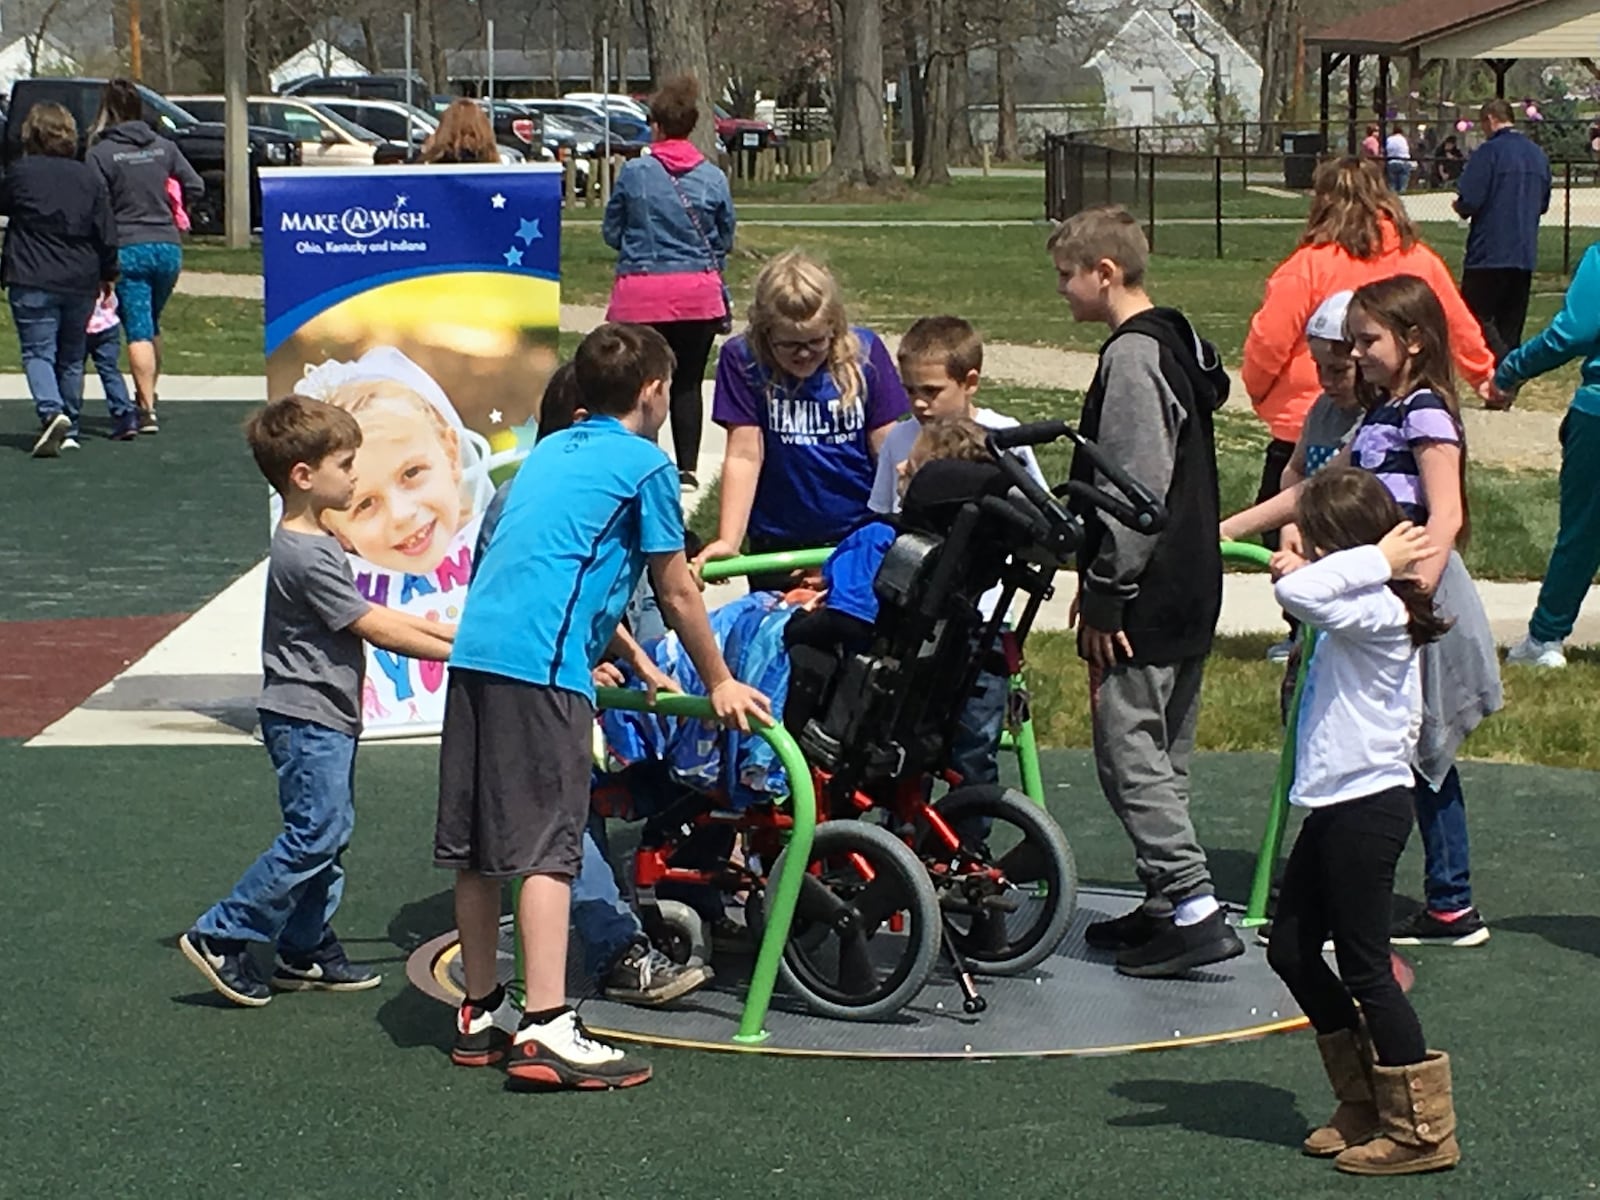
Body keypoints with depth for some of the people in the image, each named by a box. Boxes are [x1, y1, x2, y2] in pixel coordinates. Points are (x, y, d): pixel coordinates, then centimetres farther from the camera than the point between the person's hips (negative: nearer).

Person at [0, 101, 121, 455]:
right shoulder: (89, 178, 4)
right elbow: (107, 235, 6)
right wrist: (108, 274, 18)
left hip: (33, 282, -4)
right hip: (81, 281, 4)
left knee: (38, 352, -3)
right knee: (71, 357, 14)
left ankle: (52, 412, -26)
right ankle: (69, 431, 18)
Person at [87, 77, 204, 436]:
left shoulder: (101, 153, -7)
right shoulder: (164, 147, 6)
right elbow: (195, 187, 5)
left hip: (127, 248, -4)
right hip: (167, 246, 4)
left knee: (138, 331, -5)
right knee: (151, 325, 21)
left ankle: (147, 408, -13)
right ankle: (148, 395, 30)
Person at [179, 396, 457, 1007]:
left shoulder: (314, 545, 12)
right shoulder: (305, 556, -20)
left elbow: (368, 615, 16)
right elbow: (374, 629, -19)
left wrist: (449, 630, 11)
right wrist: (456, 651, -14)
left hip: (326, 718, 10)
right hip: (307, 719, -10)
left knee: (330, 835, 13)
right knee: (313, 836, -9)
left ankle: (305, 951, 20)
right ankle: (220, 936, -2)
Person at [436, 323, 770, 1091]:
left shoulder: (549, 452, 26)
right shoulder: (644, 464, 3)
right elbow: (676, 594, 7)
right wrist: (719, 683, 20)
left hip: (474, 651, 8)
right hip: (543, 666, -8)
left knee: (477, 848, 12)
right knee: (545, 848, -9)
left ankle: (481, 1014, 21)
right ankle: (547, 1030, -13)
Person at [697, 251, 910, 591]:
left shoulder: (865, 353, -8)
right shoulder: (742, 360, -10)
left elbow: (887, 451, -4)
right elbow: (744, 455, -12)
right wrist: (728, 542, -20)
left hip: (860, 537, 1)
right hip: (777, 544, 0)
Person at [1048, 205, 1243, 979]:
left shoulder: (1132, 356, -16)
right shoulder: (1178, 345, 14)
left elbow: (1136, 490, -22)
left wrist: (1104, 594, -17)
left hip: (1147, 595, -10)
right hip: (1191, 586, 10)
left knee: (1128, 749, -8)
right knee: (1163, 751, 15)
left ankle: (1193, 909, -10)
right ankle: (1169, 903, 21)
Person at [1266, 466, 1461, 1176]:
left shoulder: (1374, 612, -20)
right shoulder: (1367, 614, 10)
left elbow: (1297, 592, -38)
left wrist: (1375, 559, -27)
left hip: (1365, 809, -11)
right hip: (1339, 805, 11)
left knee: (1364, 968, -3)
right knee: (1291, 951, 15)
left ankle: (1422, 1129, 7)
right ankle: (1366, 1105, 25)